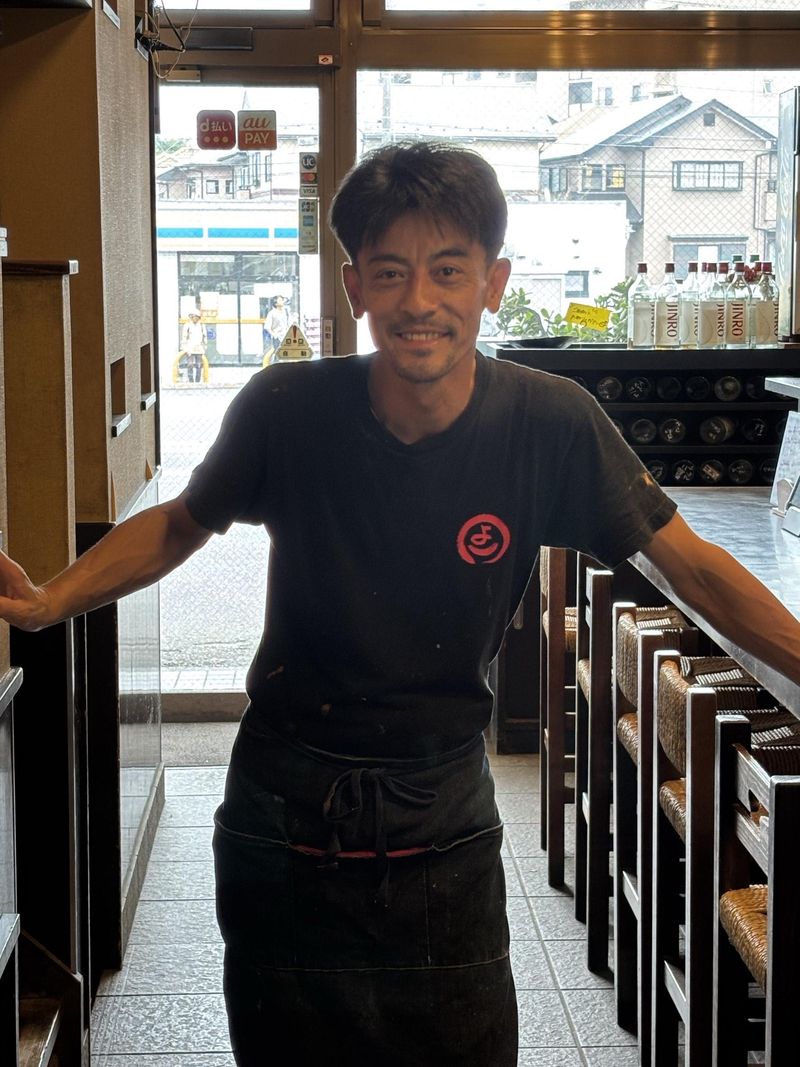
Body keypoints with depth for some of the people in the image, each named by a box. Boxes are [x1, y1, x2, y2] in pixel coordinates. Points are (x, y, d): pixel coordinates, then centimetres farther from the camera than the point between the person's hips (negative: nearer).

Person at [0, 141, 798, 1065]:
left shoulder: (551, 425, -13)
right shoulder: (288, 410, -12)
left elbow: (690, 565, -4)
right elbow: (183, 522, 5)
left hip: (442, 819, 0)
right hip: (285, 808, 0)